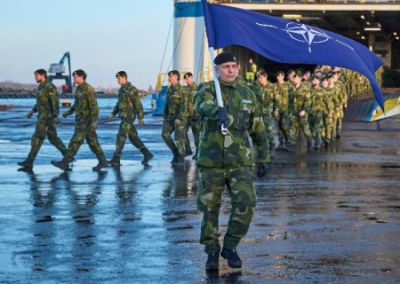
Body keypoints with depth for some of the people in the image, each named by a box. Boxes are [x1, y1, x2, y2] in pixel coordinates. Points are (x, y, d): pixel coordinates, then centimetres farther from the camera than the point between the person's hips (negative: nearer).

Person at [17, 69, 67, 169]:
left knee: (37, 138, -8)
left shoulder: (50, 87, -17)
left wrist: (55, 117, -26)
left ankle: (29, 162, -7)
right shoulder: (41, 86, 15)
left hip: (47, 116, -11)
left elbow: (55, 102, -21)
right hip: (43, 115, 11)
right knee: (53, 138, 14)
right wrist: (32, 111, 21)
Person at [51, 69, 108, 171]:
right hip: (81, 119, 10)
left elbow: (94, 105, -21)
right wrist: (69, 112, 12)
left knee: (75, 141, -9)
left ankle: (65, 163, -8)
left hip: (86, 120, -10)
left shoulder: (88, 89, -17)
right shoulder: (79, 89, 13)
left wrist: (94, 121, -25)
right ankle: (102, 162, 17)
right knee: (92, 142, 12)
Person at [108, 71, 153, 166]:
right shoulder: (121, 89, 14)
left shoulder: (132, 89, -13)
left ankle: (116, 159, -10)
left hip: (129, 117, -9)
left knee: (121, 136, -11)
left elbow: (138, 104, -14)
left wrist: (140, 118, -15)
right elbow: (119, 103, 23)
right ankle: (147, 154, 19)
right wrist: (113, 113, 14)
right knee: (133, 137, 12)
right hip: (124, 116, 9)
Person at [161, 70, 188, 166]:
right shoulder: (169, 89, 11)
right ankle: (176, 153, 10)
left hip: (180, 117, -7)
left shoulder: (181, 90, -12)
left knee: (179, 138, -4)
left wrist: (179, 118, -22)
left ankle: (181, 159, 5)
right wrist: (165, 116, 14)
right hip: (170, 116, 7)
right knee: (165, 134, -3)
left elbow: (183, 106, -17)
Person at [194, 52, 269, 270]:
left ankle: (230, 247, 10)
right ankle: (212, 252, 21)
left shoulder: (247, 95, 11)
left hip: (240, 162, 2)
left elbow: (258, 129, 18)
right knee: (209, 209, 3)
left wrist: (264, 158, 17)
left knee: (245, 205, -11)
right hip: (211, 162, -2)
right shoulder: (207, 89, 0)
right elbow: (202, 104, -26)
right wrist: (218, 111, -48)